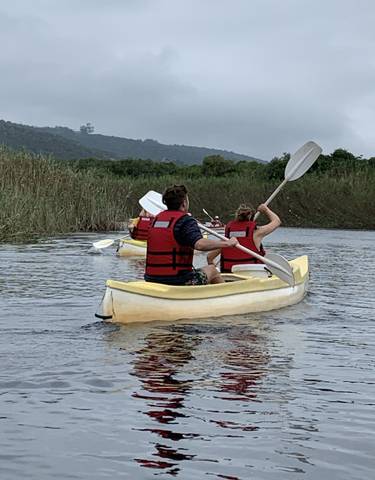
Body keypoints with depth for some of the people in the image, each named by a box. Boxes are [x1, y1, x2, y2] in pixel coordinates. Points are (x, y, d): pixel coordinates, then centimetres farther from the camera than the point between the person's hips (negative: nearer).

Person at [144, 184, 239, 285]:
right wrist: (227, 243, -18)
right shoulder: (186, 220, -11)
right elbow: (199, 244, -29)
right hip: (178, 282, -7)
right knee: (212, 270, 20)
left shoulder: (157, 218, 10)